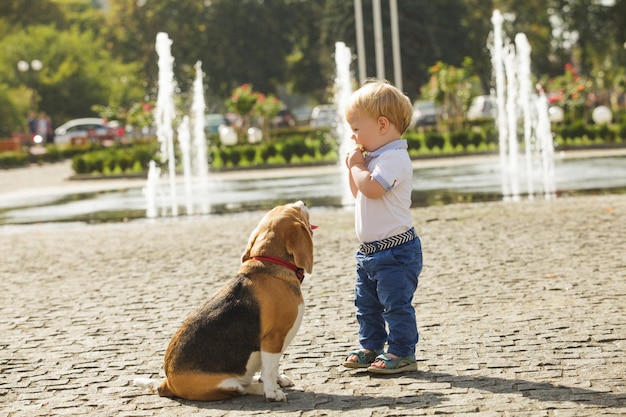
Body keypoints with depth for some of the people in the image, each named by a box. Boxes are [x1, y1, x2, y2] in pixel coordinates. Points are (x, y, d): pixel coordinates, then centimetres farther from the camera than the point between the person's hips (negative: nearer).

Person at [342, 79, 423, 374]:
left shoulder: (394, 158, -18)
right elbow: (358, 192, 21)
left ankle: (402, 353, 3)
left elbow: (371, 188, -31)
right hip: (369, 250, 10)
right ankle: (371, 347, 28)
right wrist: (353, 168, 6)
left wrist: (358, 165, -15)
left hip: (395, 250, -10)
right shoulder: (375, 157, 13)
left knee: (396, 304, -4)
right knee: (366, 303, 17)